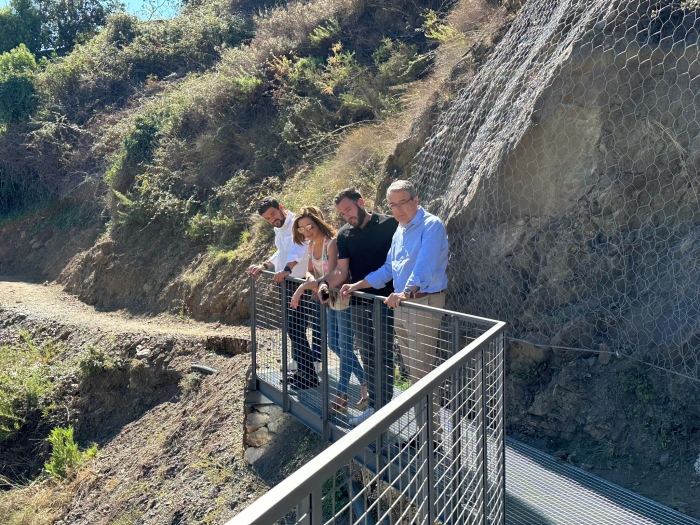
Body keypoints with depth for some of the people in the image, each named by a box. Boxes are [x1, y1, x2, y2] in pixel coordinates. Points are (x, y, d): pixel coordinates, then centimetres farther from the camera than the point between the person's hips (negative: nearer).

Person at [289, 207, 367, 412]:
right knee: (333, 344, 15)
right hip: (328, 299, 9)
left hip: (343, 299, -9)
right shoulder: (310, 245, 3)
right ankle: (364, 381, 28)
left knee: (344, 346, 0)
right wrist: (311, 280, -15)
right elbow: (310, 271, 9)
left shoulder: (332, 243, -22)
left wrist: (303, 288, -31)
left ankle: (341, 395, 11)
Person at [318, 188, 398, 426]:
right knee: (367, 355, 12)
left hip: (386, 299, -5)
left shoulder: (389, 225, -6)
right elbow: (342, 271, 2)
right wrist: (326, 283, -17)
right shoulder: (344, 235, 7)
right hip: (359, 301, 5)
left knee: (382, 355, -1)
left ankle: (382, 409, 8)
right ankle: (373, 405, 23)